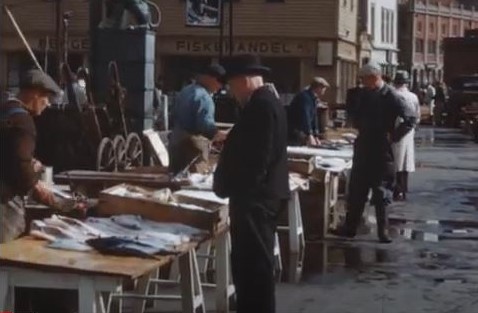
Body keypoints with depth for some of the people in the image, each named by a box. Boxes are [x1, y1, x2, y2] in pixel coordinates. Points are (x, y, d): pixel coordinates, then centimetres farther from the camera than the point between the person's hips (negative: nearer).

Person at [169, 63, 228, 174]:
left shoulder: (185, 91, 13)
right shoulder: (203, 97, -17)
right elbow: (206, 127, -24)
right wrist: (227, 136, -16)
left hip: (176, 141, 10)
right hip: (194, 145, -9)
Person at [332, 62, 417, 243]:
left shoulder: (391, 97, -12)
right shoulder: (364, 94, 6)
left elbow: (409, 121, -16)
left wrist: (393, 137, -14)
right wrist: (361, 130, 4)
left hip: (381, 151, -6)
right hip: (363, 148, 6)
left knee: (381, 193, 2)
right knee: (356, 191, 10)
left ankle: (383, 230, 11)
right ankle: (350, 227, 18)